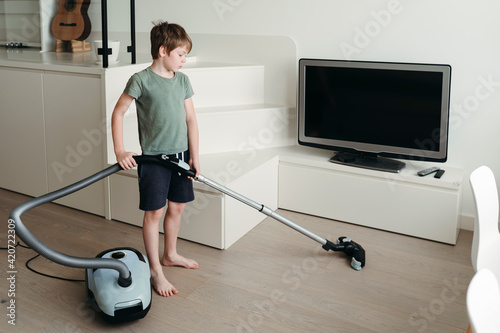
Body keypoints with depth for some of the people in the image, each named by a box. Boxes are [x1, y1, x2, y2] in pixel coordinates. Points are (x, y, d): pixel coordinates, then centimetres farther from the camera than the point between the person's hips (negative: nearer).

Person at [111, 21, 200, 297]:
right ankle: (155, 271, 9)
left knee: (177, 207, 15)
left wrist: (194, 155, 3)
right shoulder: (141, 80, -10)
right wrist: (119, 151, -12)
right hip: (153, 157, -6)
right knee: (154, 212, -1)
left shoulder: (182, 80, 6)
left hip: (180, 154, 6)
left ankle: (170, 254, 35)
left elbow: (190, 119, 7)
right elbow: (118, 113, -5)